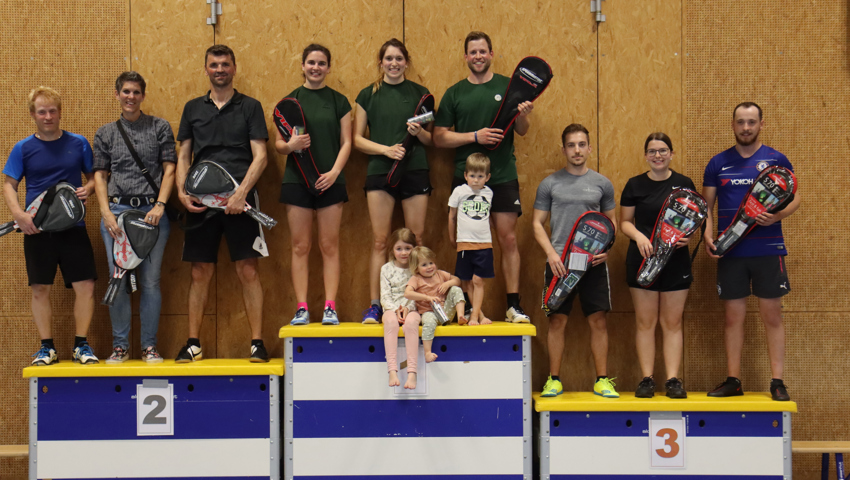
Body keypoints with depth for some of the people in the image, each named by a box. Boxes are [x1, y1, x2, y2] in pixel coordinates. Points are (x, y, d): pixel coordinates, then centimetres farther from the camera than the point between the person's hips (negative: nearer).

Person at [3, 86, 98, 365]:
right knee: (40, 289, 4)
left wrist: (88, 188, -10)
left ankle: (81, 345, 8)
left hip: (73, 227, 0)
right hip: (37, 228, 0)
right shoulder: (23, 149, 3)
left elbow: (94, 175, 13)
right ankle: (47, 347, 15)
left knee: (85, 285, -4)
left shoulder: (78, 143, 5)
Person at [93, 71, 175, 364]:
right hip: (116, 211, 2)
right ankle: (120, 345, 11)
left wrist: (159, 205, -8)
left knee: (150, 281, -1)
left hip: (152, 211, -1)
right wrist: (106, 213, -1)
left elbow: (169, 169, 4)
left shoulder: (160, 128, 9)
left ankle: (149, 346, 8)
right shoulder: (105, 133, 14)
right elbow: (100, 175, 12)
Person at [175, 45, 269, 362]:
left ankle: (257, 342, 2)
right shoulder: (193, 108, 14)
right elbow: (183, 156, 14)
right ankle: (193, 344, 12)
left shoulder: (250, 107, 6)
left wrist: (241, 194, -13)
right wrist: (182, 192, -3)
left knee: (248, 271, -4)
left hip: (239, 201, -2)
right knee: (200, 273, 5)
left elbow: (260, 157, -1)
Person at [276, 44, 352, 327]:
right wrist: (291, 145, -16)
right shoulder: (290, 101, 7)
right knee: (300, 247, 1)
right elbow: (278, 145, 7)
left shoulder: (339, 101, 7)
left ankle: (330, 307, 5)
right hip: (297, 181, 0)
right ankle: (301, 308, 5)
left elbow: (346, 142, 5)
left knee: (329, 246, 1)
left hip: (330, 182, 0)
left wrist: (335, 171, -11)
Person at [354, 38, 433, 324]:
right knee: (379, 241, -1)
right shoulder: (368, 95, 8)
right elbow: (357, 139, 5)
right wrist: (386, 149, -11)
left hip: (415, 172, 1)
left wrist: (419, 132, -11)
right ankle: (374, 305, 3)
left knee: (417, 241, 0)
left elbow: (431, 140, 11)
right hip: (379, 172, 0)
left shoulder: (420, 93, 9)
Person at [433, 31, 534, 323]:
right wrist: (475, 136, -11)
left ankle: (514, 305, 5)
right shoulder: (454, 93, 7)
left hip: (503, 177, 0)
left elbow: (523, 131, 7)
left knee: (508, 239, -2)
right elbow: (439, 137, 2)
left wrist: (522, 115, -15)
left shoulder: (508, 86, 7)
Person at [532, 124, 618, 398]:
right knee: (557, 320, 2)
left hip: (594, 262, 1)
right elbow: (537, 223, 5)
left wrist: (605, 248, -3)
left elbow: (612, 221, 15)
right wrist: (551, 254, -9)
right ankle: (554, 380, 11)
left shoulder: (602, 184, 9)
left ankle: (602, 380, 11)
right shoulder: (550, 184, 5)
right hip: (560, 261, -1)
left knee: (598, 321, 2)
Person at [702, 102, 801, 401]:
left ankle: (777, 382, 7)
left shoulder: (776, 160, 3)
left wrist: (776, 216, -18)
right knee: (733, 317, 7)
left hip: (768, 250, -2)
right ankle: (733, 380, 14)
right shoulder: (718, 163, 8)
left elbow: (795, 197, 2)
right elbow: (706, 204, 10)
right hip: (730, 251, 2)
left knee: (772, 315, 1)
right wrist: (707, 234, -7)